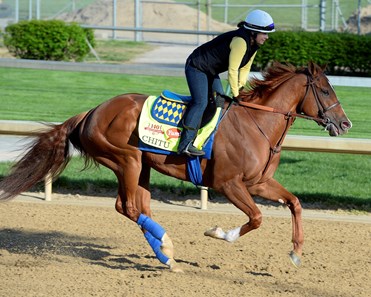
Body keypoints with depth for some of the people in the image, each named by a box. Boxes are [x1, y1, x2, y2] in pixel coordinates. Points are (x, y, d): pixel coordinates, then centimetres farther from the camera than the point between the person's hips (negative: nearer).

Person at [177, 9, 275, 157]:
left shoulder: (253, 45, 1)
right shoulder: (240, 41, -30)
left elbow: (245, 69, 9)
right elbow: (232, 70, -28)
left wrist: (240, 88, -1)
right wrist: (235, 94, -19)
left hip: (211, 72, 11)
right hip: (196, 67, -11)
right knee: (201, 102, -20)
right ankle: (185, 144, -25)